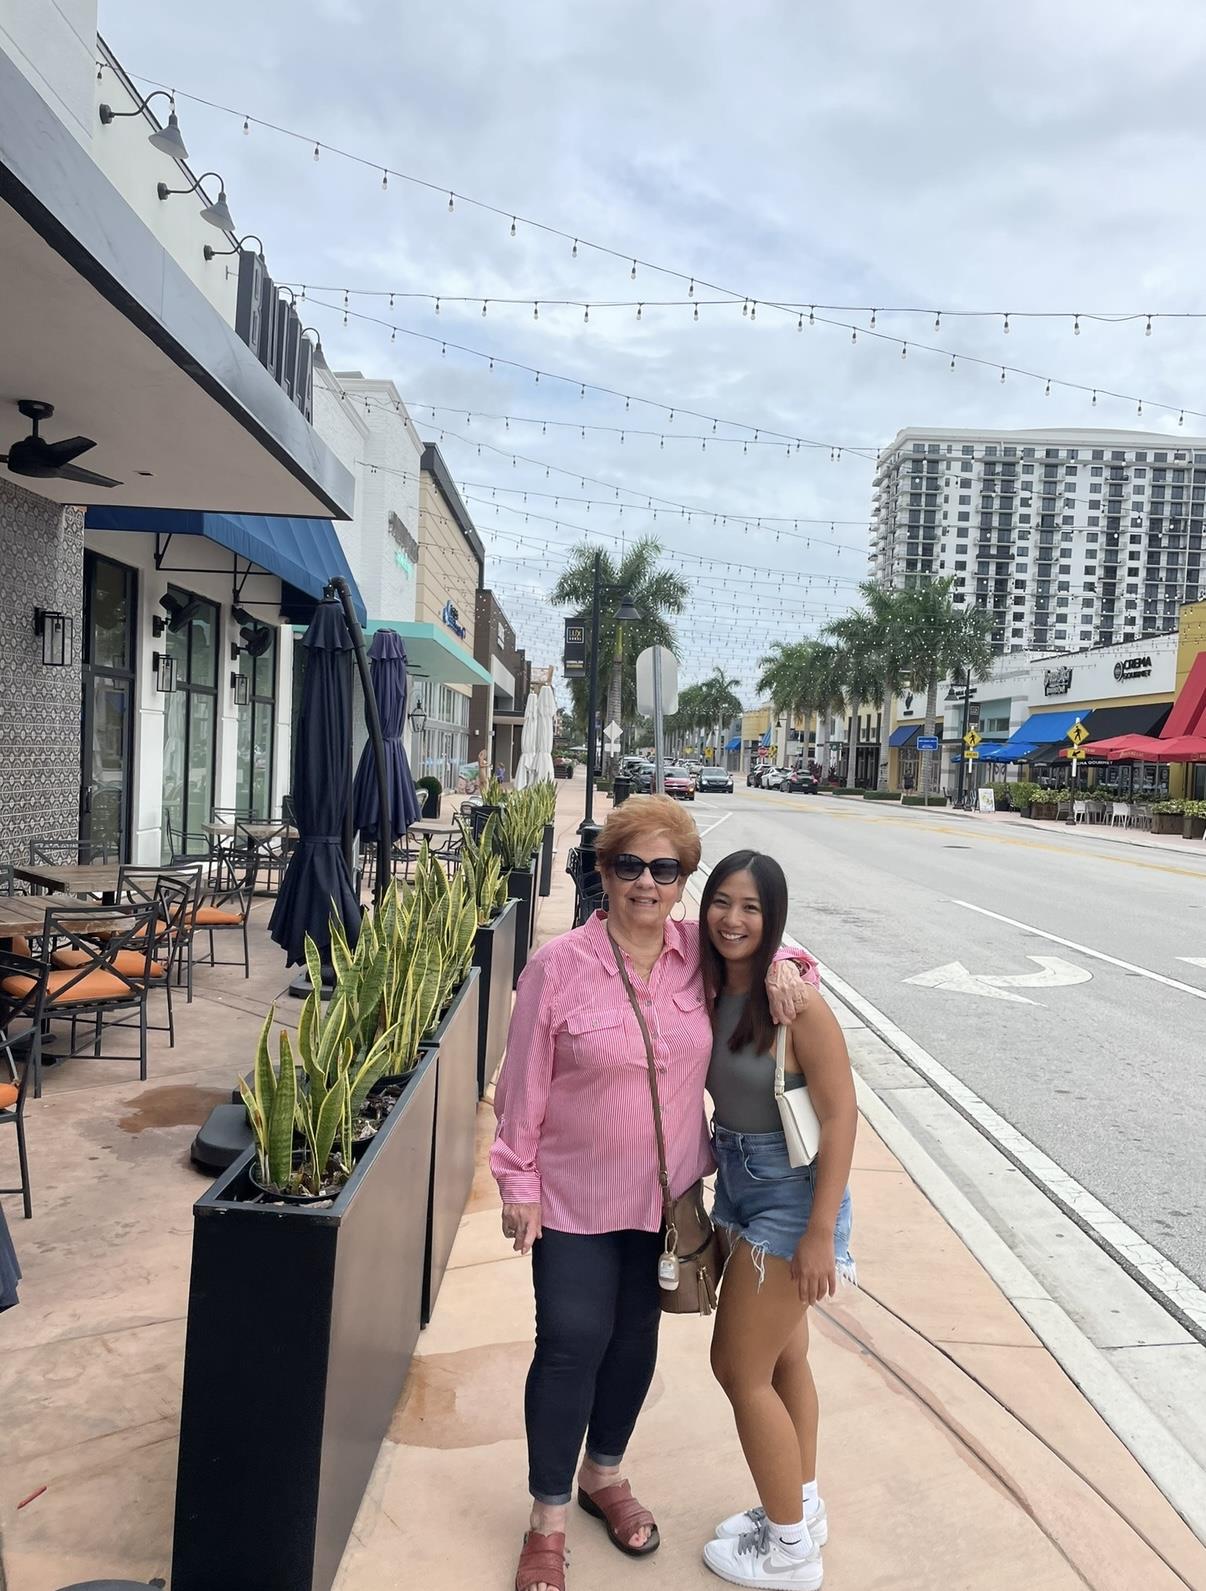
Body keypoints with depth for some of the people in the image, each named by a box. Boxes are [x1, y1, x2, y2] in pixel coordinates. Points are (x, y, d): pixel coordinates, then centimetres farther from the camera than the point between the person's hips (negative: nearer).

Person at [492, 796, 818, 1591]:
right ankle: (548, 1518, 26)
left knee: (636, 1337, 19)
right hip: (576, 1197, -4)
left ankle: (604, 1474, 44)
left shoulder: (703, 952, -7)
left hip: (667, 1194, 4)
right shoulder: (560, 966, -16)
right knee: (571, 1344, 3)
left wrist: (783, 967, -9)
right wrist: (518, 1183, -7)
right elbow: (524, 1086, -10)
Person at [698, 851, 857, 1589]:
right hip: (740, 1182, 7)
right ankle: (804, 1508, 45)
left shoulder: (794, 1000, -24)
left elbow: (842, 1114, -22)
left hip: (789, 1192, -7)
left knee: (740, 1370, 4)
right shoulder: (712, 988, -3)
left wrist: (822, 1232, -21)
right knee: (783, 1356, 23)